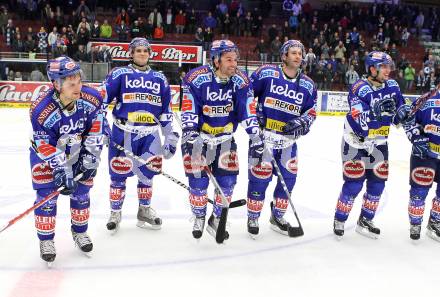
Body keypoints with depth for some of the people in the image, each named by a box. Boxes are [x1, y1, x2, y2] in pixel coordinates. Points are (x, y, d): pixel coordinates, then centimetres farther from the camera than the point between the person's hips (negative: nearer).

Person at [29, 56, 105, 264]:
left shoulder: (91, 99, -24)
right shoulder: (41, 110, -32)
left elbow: (96, 128, -10)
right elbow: (46, 147, -24)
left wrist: (90, 156, -12)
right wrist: (61, 170, -27)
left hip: (78, 152, 3)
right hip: (47, 156, -3)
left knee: (81, 193, 10)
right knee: (47, 197, -3)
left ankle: (80, 232, 32)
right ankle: (46, 240, 16)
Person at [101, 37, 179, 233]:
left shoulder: (160, 79, 13)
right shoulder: (120, 74, 1)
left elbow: (166, 110, 15)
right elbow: (103, 100, -3)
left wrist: (171, 136, 10)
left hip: (150, 135, 4)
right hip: (123, 132, -3)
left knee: (147, 173, 10)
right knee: (119, 173, 1)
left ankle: (144, 211, 27)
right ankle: (115, 213, 19)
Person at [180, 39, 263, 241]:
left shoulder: (240, 81, -11)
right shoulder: (196, 79, -20)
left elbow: (248, 111, -10)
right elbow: (188, 111, -19)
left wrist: (255, 138, -15)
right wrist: (190, 135, -29)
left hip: (225, 138, 3)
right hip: (198, 136, -3)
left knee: (227, 180, 2)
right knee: (198, 181, -2)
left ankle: (216, 220, 22)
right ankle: (199, 218, 24)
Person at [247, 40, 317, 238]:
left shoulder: (307, 85, 5)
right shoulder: (266, 73, -7)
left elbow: (311, 111, 8)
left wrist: (301, 122, -11)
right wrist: (253, 114, -11)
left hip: (289, 139, 5)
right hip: (264, 134, -5)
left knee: (289, 177, 8)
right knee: (260, 176, -6)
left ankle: (277, 217, 27)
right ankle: (252, 218, 11)